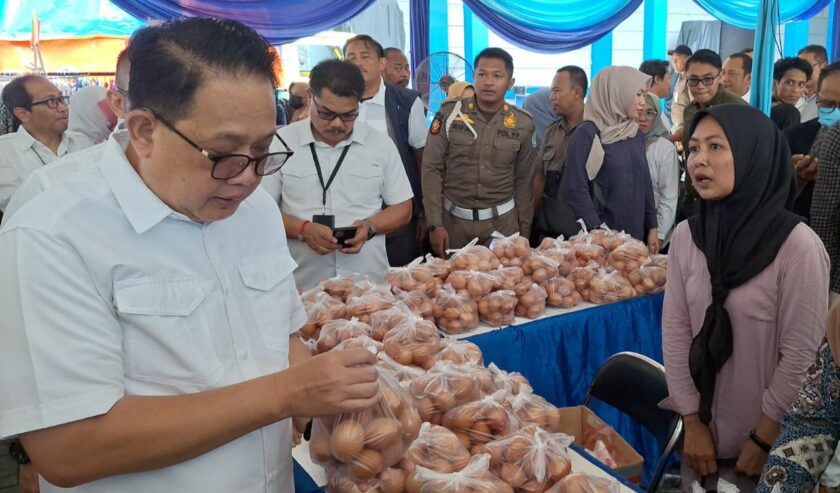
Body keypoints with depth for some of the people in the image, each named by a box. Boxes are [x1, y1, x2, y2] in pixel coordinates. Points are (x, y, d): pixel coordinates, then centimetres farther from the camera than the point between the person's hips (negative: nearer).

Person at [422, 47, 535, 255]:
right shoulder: (449, 114, -5)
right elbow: (431, 169, -5)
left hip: (503, 221, 1)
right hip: (454, 219, -1)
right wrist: (435, 223, -10)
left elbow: (523, 180, 6)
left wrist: (524, 230, 6)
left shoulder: (523, 123, 0)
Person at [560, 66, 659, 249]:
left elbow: (645, 183, 15)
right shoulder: (587, 133, -10)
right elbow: (575, 189, -15)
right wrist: (598, 234, -18)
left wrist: (651, 227, 10)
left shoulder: (637, 135, 10)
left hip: (634, 233, 6)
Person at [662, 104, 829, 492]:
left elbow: (801, 356, -16)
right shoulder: (685, 236, -6)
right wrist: (692, 422, -4)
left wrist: (764, 440, -10)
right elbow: (675, 331, -4)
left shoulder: (798, 245, -19)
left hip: (766, 436, -4)